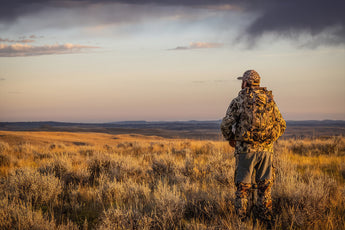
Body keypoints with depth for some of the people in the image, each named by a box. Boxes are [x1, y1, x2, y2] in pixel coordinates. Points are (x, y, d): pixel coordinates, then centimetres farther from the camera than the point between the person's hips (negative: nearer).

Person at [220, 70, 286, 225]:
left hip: (246, 149, -3)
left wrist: (230, 138, 14)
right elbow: (281, 126, 10)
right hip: (266, 149, 3)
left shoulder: (239, 101, -3)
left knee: (243, 187, 6)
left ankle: (241, 220, 5)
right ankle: (265, 219, 11)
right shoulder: (269, 101, 9)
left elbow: (226, 124, -6)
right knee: (264, 187, 11)